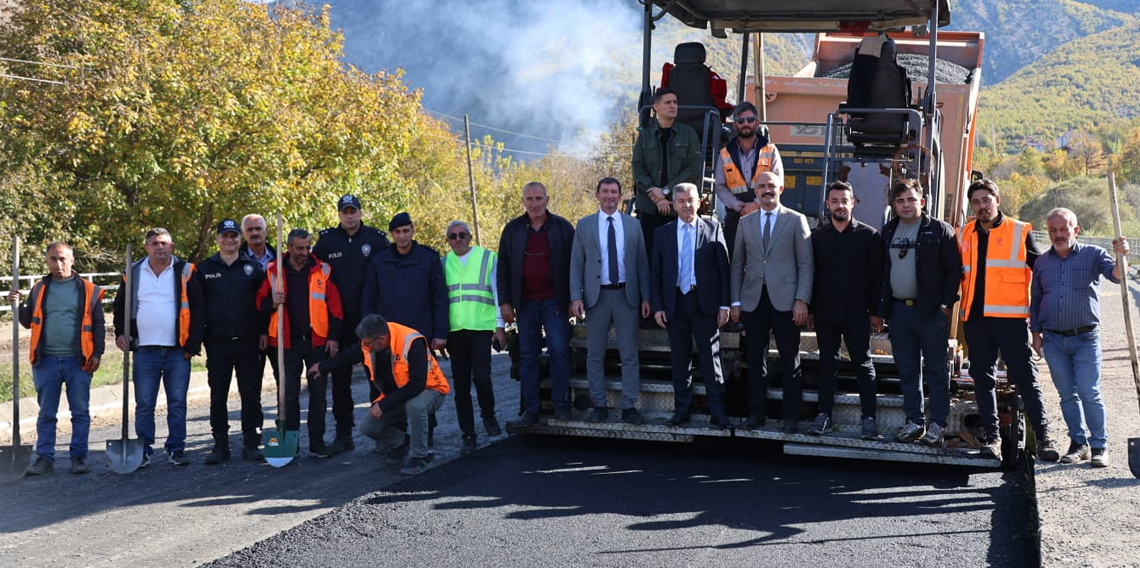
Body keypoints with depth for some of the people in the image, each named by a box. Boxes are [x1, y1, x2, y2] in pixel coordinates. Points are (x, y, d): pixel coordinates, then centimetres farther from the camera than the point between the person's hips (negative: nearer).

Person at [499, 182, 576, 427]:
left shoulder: (562, 228, 1)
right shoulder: (513, 230, 7)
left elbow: (574, 265, 1)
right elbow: (503, 268, 7)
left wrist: (574, 299, -4)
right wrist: (504, 302, 1)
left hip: (554, 302, -2)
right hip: (525, 303, 2)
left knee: (559, 353, -6)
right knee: (527, 357, 4)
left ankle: (561, 405, 3)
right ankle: (531, 410, 8)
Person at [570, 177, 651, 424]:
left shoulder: (633, 225, 7)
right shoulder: (584, 225, 4)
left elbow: (642, 263, 7)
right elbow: (576, 264, 2)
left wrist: (645, 297, 1)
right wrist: (576, 297, -7)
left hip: (626, 295, 0)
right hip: (596, 295, 0)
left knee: (630, 354, 2)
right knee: (595, 355, 5)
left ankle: (629, 407, 8)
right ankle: (599, 405, 15)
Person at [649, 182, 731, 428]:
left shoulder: (713, 229, 3)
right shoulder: (663, 233, 9)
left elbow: (723, 268, 0)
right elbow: (655, 273, 8)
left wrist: (724, 304, -5)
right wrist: (657, 306, 0)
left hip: (705, 303, -2)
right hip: (675, 303, 2)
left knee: (711, 359, 1)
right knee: (679, 360, 8)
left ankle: (717, 413, 5)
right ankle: (681, 411, 17)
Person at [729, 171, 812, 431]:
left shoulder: (796, 220, 3)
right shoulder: (745, 222, 13)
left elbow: (806, 264, 0)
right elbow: (737, 264, 13)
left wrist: (802, 300, -9)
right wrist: (735, 301, 5)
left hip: (784, 300, -3)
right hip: (753, 300, 3)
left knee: (790, 360, 1)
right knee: (755, 359, 7)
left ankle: (791, 417, 8)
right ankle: (756, 413, 16)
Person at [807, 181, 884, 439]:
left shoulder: (869, 235, 1)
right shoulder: (818, 236, 7)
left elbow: (877, 275, -1)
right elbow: (810, 273, 8)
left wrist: (876, 311, -5)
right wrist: (810, 309, 2)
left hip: (857, 311, -2)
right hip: (825, 311, 2)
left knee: (863, 364, 2)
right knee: (827, 363, 8)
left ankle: (868, 418, 6)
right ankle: (825, 415, 13)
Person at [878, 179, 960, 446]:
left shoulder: (939, 231, -3)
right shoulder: (888, 232, 12)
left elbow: (955, 268, -5)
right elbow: (882, 272, 15)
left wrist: (946, 303, -11)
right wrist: (881, 308, 9)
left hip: (931, 311, -5)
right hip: (899, 310, 5)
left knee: (936, 369, 0)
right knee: (907, 370, 9)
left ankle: (937, 424, 6)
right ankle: (915, 421, 17)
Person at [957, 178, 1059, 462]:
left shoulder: (1020, 232, 3)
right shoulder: (964, 235, 11)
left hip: (1011, 317, -3)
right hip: (976, 317, 3)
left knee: (1025, 377, -3)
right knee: (983, 378, 6)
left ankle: (1043, 437, 2)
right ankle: (992, 436, 13)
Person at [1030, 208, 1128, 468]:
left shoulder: (1093, 255, 2)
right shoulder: (1042, 262, 11)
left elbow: (1116, 276, -15)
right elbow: (1035, 300, 17)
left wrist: (1120, 256, -35)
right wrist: (1036, 333, 13)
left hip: (1085, 339, -3)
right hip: (1053, 341, 3)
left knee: (1089, 393, -6)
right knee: (1067, 395, 8)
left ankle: (1099, 446, 4)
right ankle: (1078, 443, 17)